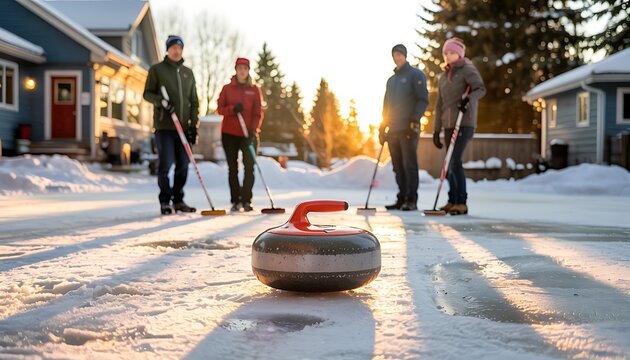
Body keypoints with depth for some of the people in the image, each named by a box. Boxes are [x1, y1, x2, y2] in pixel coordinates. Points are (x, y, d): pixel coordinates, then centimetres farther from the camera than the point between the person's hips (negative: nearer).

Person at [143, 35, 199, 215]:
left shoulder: (188, 73, 16)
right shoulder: (157, 69, 5)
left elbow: (194, 101, 15)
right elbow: (147, 93, 3)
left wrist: (194, 125, 6)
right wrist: (161, 101, -18)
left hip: (184, 127, 4)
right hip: (164, 126, -4)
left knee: (183, 165, 4)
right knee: (165, 165, -6)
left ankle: (178, 200, 15)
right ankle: (165, 201, 5)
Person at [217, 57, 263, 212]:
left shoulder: (255, 89, 5)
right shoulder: (227, 88, 8)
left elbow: (258, 113, 0)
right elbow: (219, 108, 4)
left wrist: (253, 129, -14)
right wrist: (232, 108, -16)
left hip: (249, 134, -1)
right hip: (229, 134, 1)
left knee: (249, 166, -8)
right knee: (232, 168, 4)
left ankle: (246, 200, -2)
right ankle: (235, 201, 10)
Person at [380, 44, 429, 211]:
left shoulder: (416, 75, 1)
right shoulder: (391, 80, 22)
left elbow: (423, 99, -9)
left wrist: (414, 120, -18)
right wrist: (383, 127, 16)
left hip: (408, 129, -7)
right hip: (393, 129, 7)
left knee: (409, 164, -8)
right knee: (398, 166, 7)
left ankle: (412, 200, -6)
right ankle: (402, 199, 12)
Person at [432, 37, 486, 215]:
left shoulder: (467, 70, 0)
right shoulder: (443, 77, 19)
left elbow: (481, 88, -15)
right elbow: (440, 105, 19)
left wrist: (469, 98, -34)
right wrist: (436, 130, 15)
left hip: (464, 123, -7)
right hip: (449, 125, 7)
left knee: (454, 161, -16)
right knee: (450, 163, 7)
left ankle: (462, 203, -12)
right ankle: (452, 201, 15)